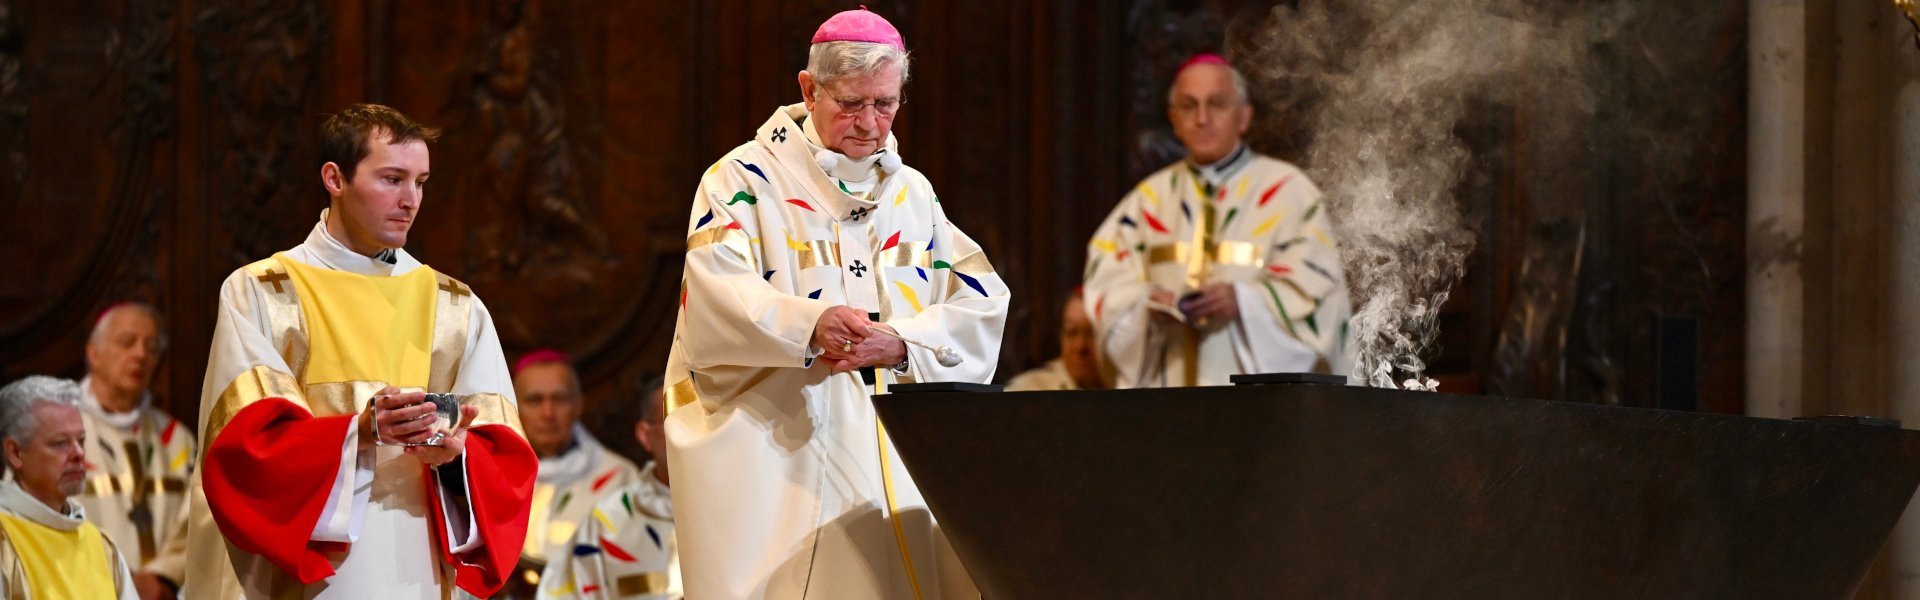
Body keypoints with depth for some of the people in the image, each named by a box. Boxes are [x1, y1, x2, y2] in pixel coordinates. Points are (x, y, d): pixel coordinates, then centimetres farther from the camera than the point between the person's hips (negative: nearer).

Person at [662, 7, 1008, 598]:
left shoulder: (913, 194, 17)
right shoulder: (746, 180, 0)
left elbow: (981, 299, 6)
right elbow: (717, 295, -15)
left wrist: (900, 344, -13)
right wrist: (812, 325, -32)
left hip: (901, 456, 5)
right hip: (780, 454, -5)